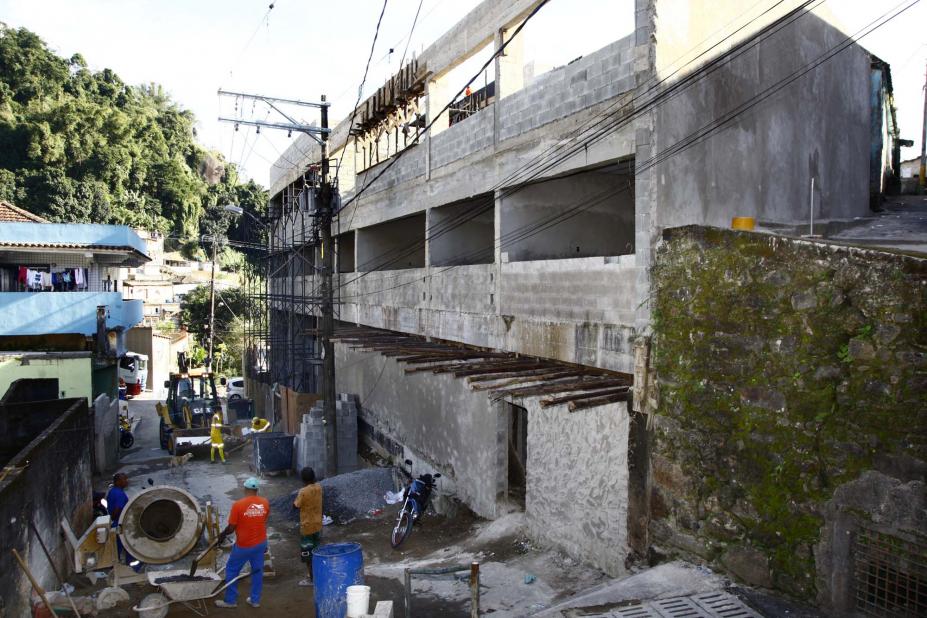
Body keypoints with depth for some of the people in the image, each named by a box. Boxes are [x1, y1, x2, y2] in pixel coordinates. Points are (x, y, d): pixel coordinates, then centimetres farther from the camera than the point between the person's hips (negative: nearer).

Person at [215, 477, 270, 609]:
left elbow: (231, 527, -13)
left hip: (244, 545, -4)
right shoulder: (265, 503, -5)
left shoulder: (238, 505, -18)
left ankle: (230, 600, 23)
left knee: (232, 570, 15)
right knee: (258, 571, 17)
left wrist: (222, 535, 7)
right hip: (260, 543, 4)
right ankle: (255, 600, 25)